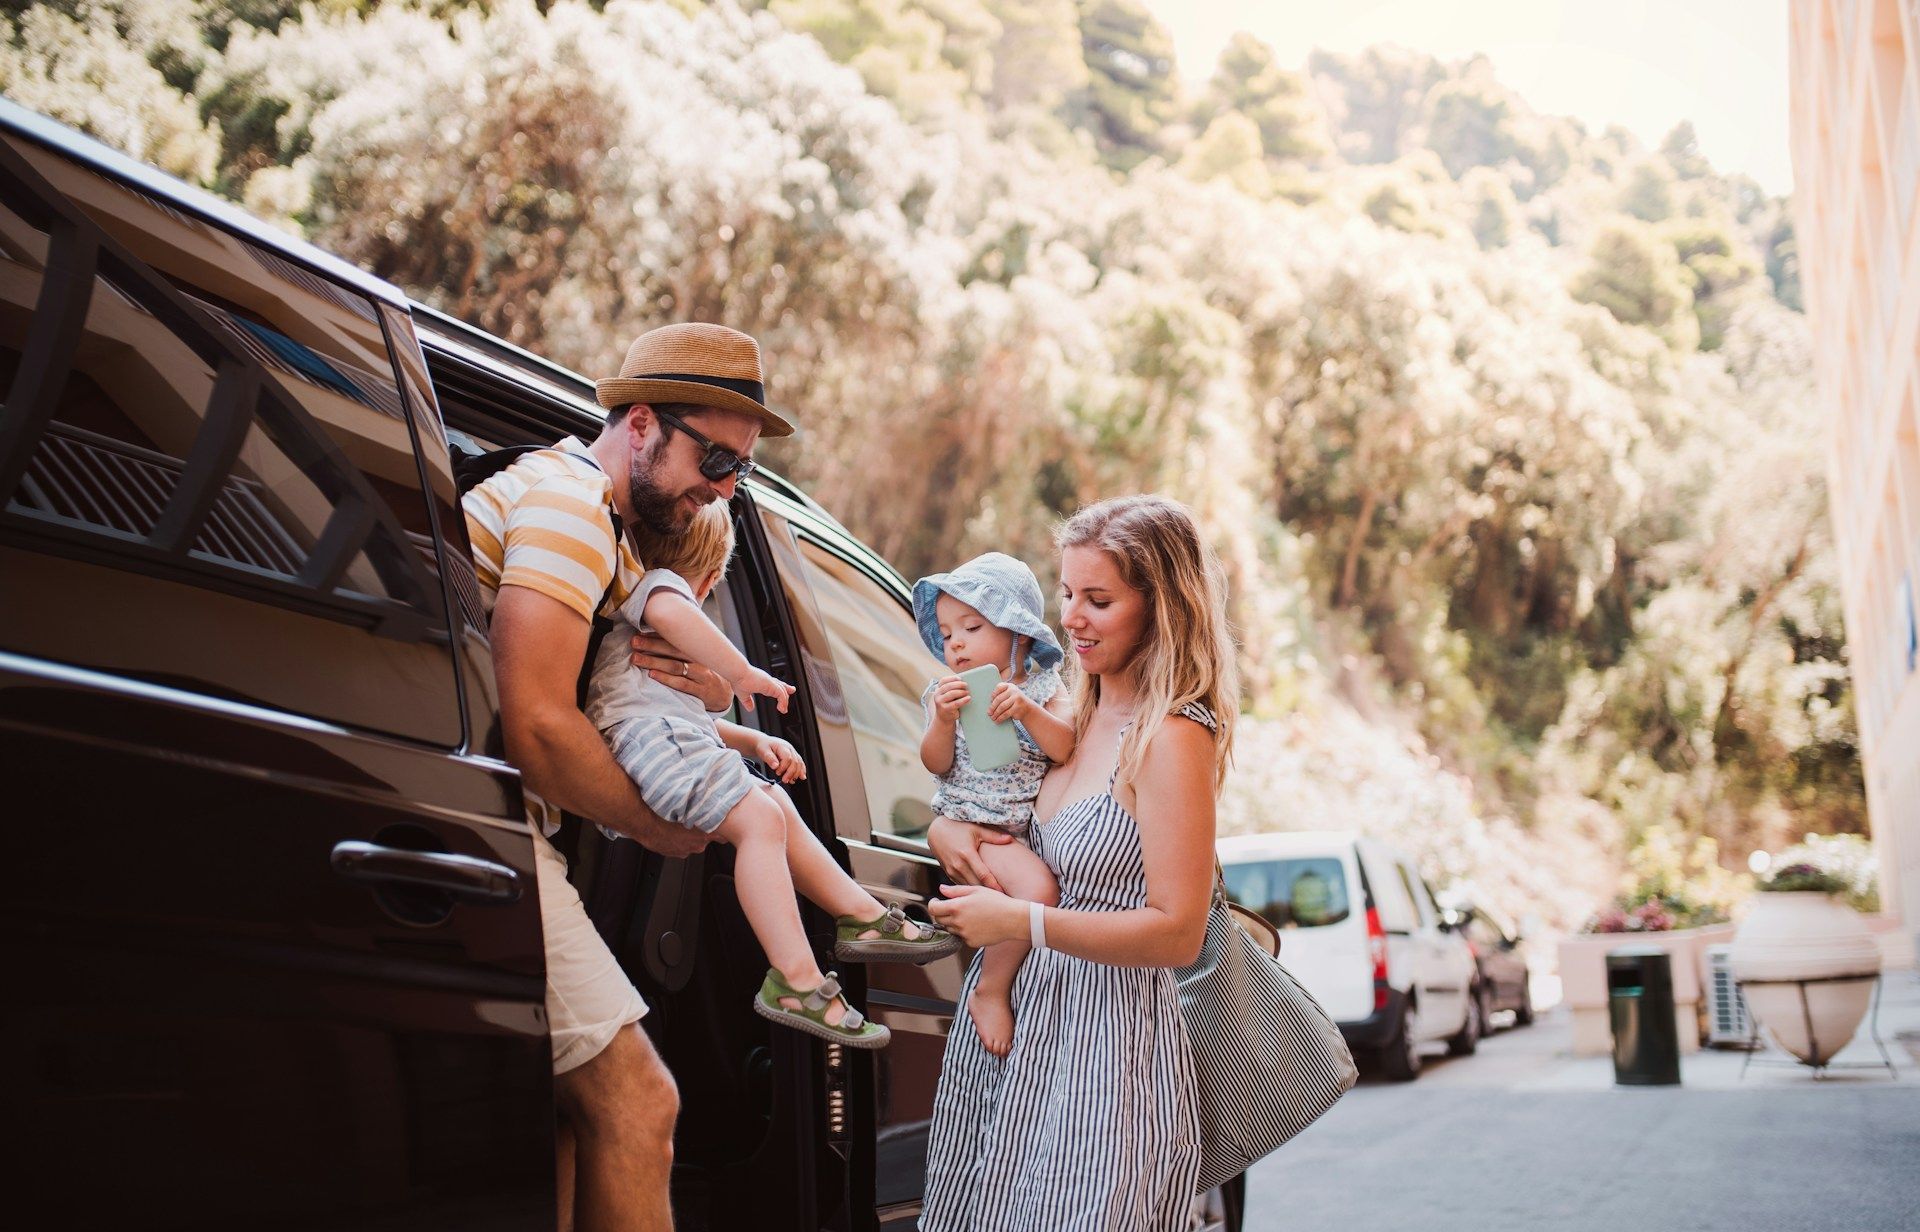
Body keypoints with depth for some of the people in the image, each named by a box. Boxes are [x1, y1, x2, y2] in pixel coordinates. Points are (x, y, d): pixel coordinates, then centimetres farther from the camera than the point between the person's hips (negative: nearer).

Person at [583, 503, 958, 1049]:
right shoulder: (660, 582, 7)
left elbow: (690, 713, 39)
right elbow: (668, 612, -24)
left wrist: (754, 741, 24)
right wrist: (742, 672, -19)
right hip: (650, 734, -11)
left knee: (777, 807, 15)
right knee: (759, 817, -21)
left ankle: (863, 916, 19)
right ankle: (795, 982, -27)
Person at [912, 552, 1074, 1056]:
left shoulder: (1043, 687, 4)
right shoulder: (946, 692, 4)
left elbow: (1066, 749, -10)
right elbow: (936, 765, -3)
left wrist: (1028, 711, -25)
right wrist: (943, 721, -20)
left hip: (1032, 824, 4)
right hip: (972, 826, -4)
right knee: (1037, 888, -28)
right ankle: (991, 993, -13)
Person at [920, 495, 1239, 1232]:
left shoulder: (1172, 738, -15)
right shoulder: (1082, 717, 8)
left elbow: (1178, 934, -19)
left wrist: (1023, 922, -23)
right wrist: (946, 831, -2)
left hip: (1105, 1044, -8)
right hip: (1012, 1028, 8)